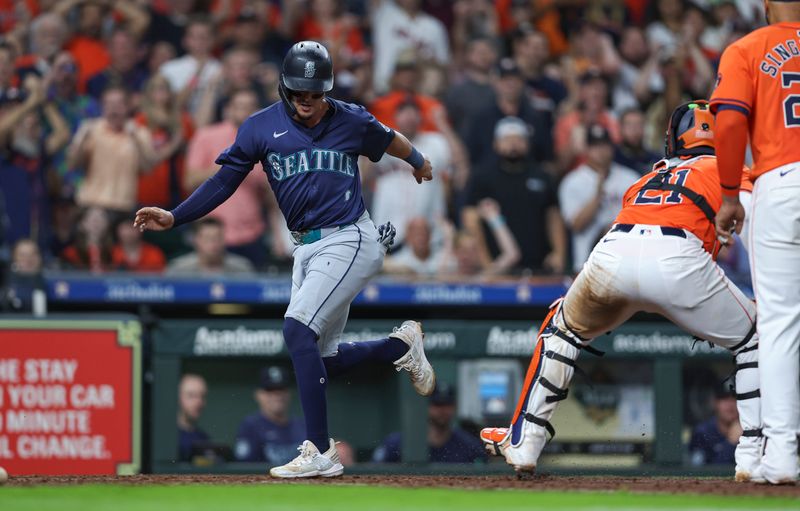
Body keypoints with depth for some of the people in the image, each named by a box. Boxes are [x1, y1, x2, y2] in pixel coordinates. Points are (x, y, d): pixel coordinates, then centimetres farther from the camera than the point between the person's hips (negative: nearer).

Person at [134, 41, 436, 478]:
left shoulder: (351, 122, -2)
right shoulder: (262, 127, 2)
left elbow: (389, 140, 19)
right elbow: (224, 181, 0)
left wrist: (419, 162, 38)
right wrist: (173, 217, -11)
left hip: (350, 241, -5)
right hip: (306, 248, 5)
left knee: (298, 329, -23)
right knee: (320, 360, 6)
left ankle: (319, 453, -23)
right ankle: (402, 345, 33)